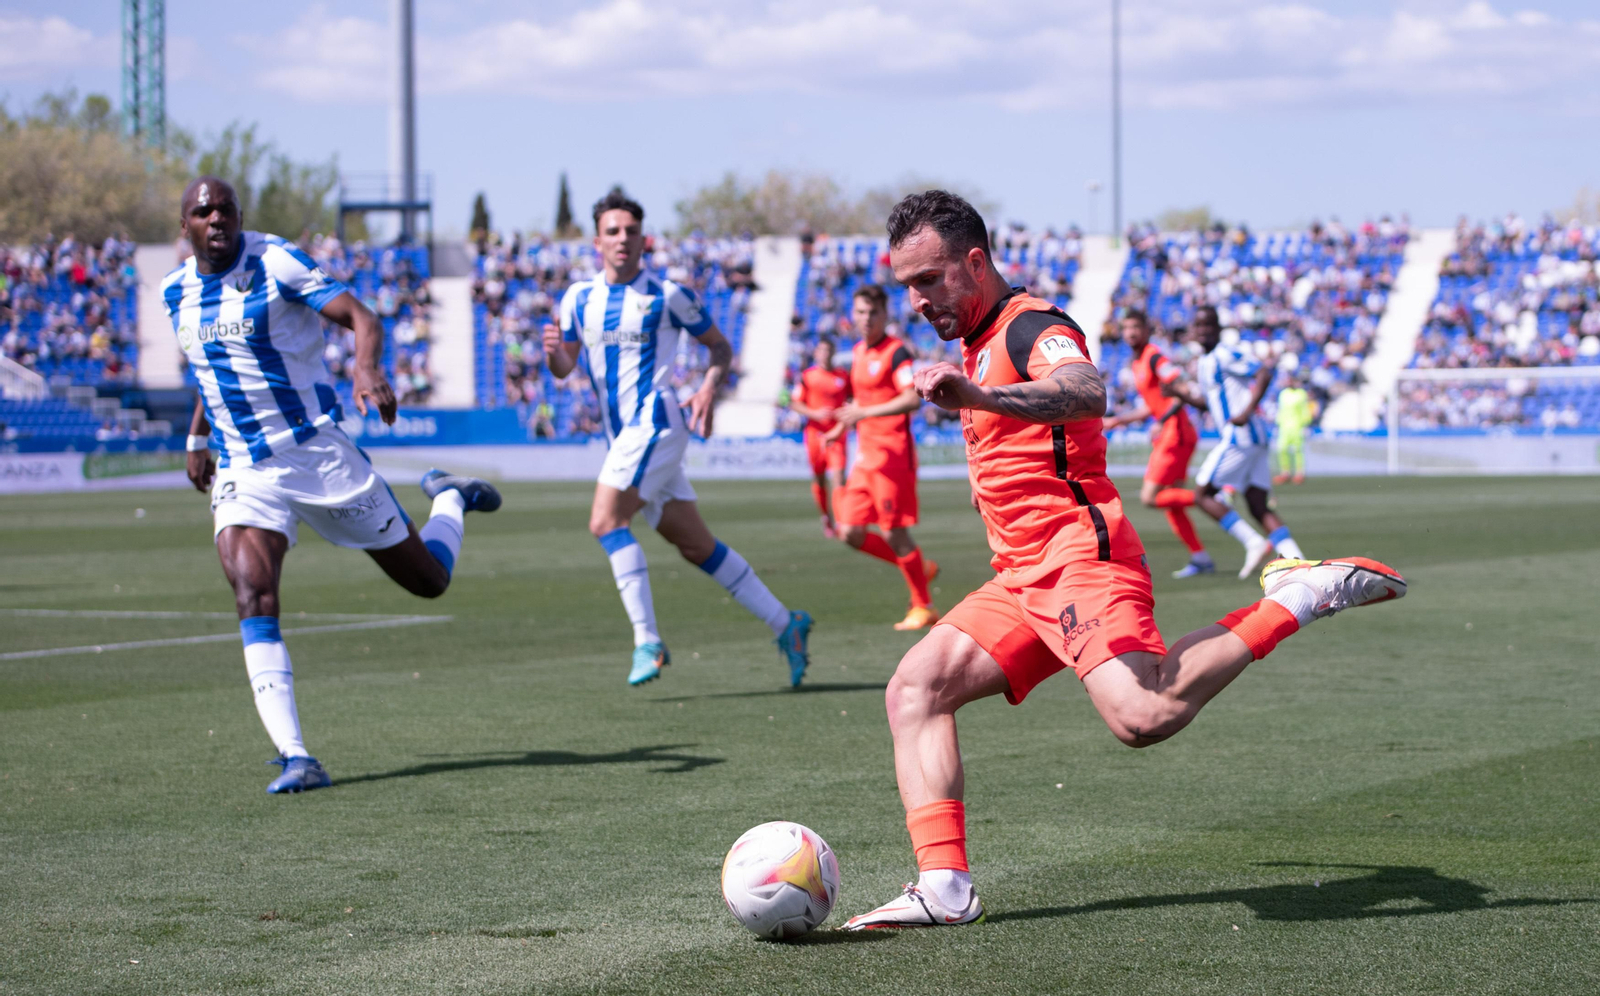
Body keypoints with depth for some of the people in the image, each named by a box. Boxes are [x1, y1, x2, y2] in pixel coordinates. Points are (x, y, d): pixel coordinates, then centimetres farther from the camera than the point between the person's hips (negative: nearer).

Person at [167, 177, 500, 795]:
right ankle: (294, 757, -24)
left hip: (318, 453, -3)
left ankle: (450, 500, 42)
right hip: (242, 473, 3)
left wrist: (367, 369, -38)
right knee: (254, 598, -22)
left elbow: (361, 318, -19)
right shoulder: (175, 291, 7)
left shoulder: (274, 262, -10)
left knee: (428, 580, 7)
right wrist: (197, 438, 26)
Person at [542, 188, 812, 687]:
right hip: (622, 434, 6)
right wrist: (553, 353, -8)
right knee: (695, 544, 7)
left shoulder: (669, 295, -3)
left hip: (656, 422, -6)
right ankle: (785, 625, 14)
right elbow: (565, 368, 15)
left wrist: (709, 388, -12)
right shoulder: (578, 298, 11)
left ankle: (647, 641, -19)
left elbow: (720, 347, 6)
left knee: (606, 521, -21)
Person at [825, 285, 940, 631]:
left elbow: (913, 398, -24)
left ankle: (923, 607, 8)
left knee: (895, 534, -6)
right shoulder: (859, 352, 15)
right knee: (850, 533, 4)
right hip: (865, 455, 8)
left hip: (892, 455, -8)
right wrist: (844, 426, 19)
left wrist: (866, 413, -30)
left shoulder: (896, 352, -11)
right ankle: (920, 568, 21)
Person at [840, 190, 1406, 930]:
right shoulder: (980, 344, 23)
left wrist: (980, 396, -47)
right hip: (1024, 578, 10)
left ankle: (1299, 599, -12)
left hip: (1079, 554, -10)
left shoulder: (1032, 327, -9)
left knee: (1143, 718, -30)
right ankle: (945, 888, -15)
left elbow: (1086, 393, -33)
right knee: (914, 690, -4)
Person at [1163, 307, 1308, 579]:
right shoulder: (1206, 362, 20)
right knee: (1258, 506, 4)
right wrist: (1182, 394, 16)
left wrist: (1248, 411, -24)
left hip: (1240, 435, -9)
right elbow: (1209, 403, 31)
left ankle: (1253, 543, -11)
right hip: (1255, 438, 9)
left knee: (1204, 495, -3)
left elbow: (1265, 373, -19)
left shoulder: (1225, 355, -9)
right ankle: (1295, 557, -7)